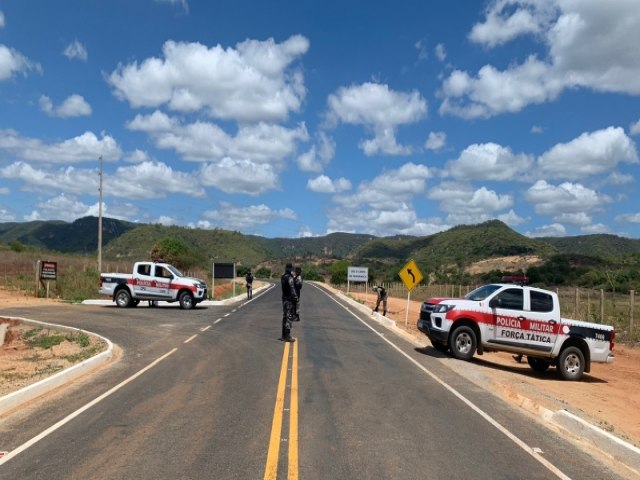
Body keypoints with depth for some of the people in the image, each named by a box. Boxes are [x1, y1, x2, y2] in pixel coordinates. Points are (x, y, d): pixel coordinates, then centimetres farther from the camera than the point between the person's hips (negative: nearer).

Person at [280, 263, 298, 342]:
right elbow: (292, 289, -20)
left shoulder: (282, 277, 10)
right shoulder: (289, 277, -17)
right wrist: (295, 298, -15)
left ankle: (284, 336, 18)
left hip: (284, 299, 9)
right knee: (289, 317, -6)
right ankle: (287, 336, -5)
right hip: (289, 299, -9)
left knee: (285, 317, 13)